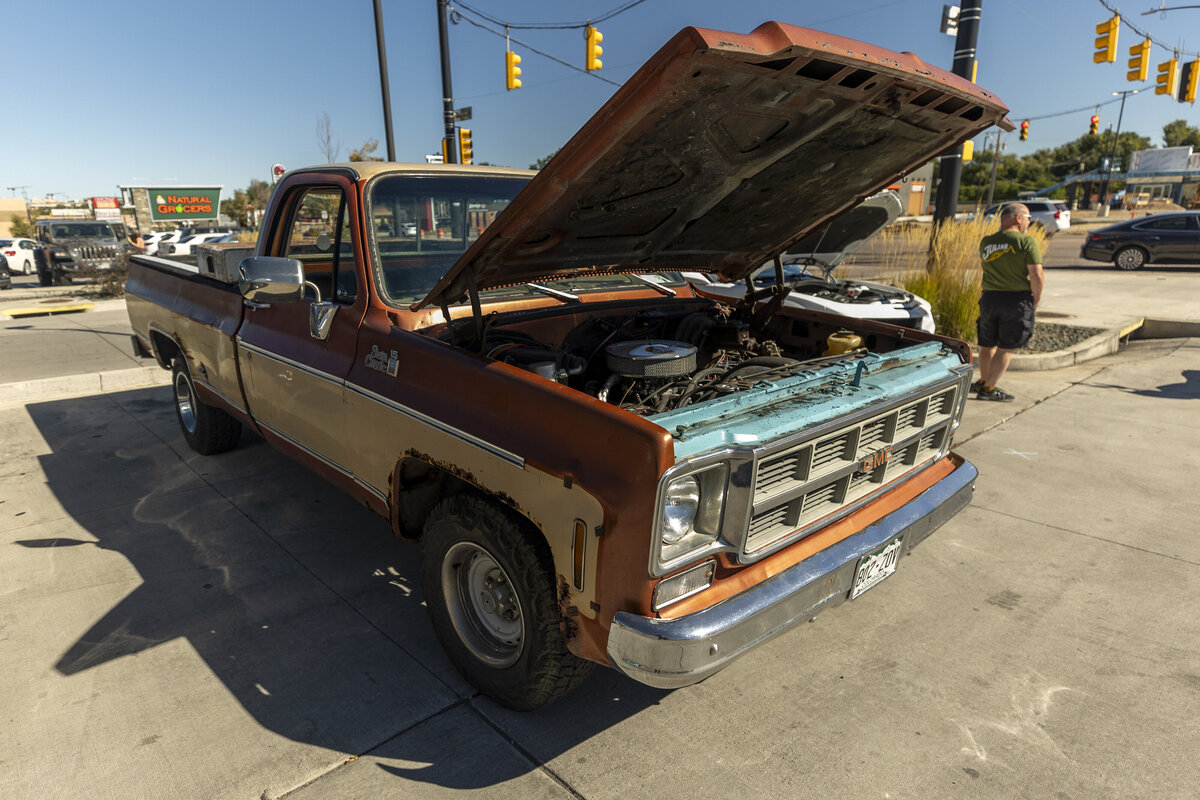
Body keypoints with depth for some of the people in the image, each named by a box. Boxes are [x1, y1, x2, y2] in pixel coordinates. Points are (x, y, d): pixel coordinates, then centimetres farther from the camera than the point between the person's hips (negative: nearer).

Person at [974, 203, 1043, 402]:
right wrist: (1036, 297, 1)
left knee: (987, 344, 18)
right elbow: (1036, 276, -15)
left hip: (989, 297, 5)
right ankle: (989, 388, 5)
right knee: (1006, 347, 4)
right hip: (1017, 299, -5)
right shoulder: (1027, 241, -11)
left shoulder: (985, 242, 4)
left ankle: (983, 380, 33)